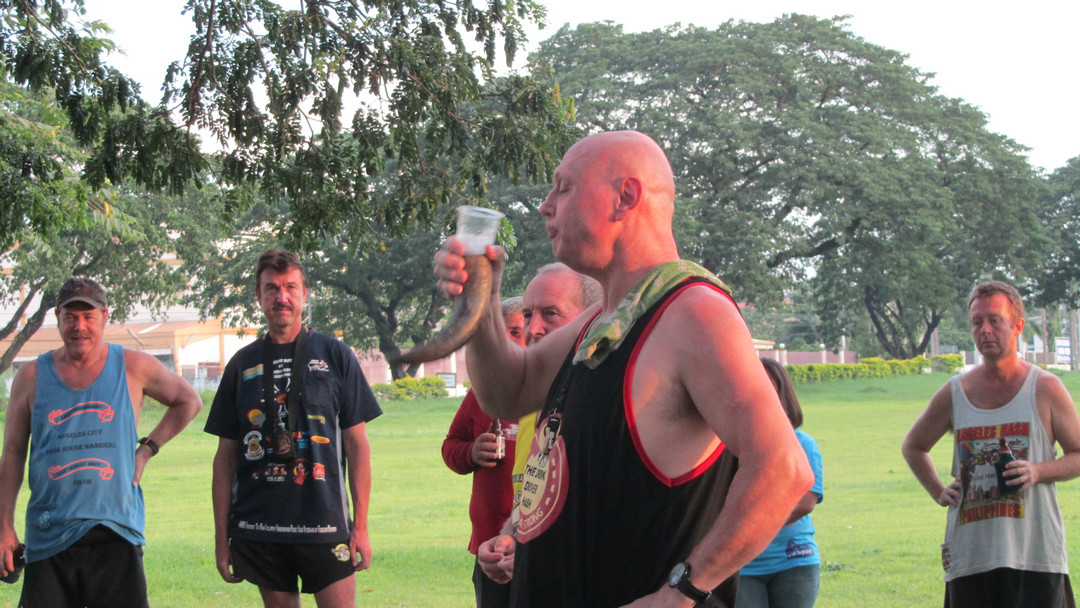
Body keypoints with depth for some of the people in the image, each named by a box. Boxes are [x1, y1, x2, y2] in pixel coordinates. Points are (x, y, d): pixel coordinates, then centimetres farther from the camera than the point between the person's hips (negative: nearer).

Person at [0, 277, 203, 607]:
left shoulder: (133, 367, 4)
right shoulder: (31, 377, 7)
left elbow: (189, 401, 19)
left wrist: (147, 448, 8)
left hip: (115, 531, -1)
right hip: (48, 536, 1)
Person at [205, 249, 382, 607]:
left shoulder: (335, 356, 3)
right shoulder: (243, 365, 8)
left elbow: (357, 445, 3)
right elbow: (226, 456, 11)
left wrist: (360, 525, -3)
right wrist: (221, 535, 6)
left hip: (324, 525, -2)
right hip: (258, 530, 2)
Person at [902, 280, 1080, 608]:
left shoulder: (1045, 389, 1)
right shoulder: (953, 394, 9)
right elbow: (913, 446, 26)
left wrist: (1038, 471, -13)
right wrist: (938, 492, 12)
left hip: (1035, 555, -3)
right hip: (970, 554, 3)